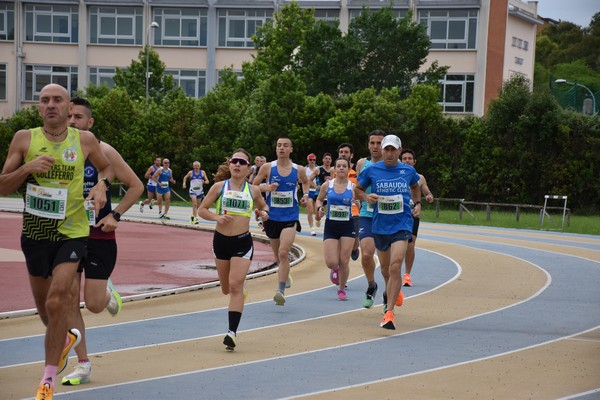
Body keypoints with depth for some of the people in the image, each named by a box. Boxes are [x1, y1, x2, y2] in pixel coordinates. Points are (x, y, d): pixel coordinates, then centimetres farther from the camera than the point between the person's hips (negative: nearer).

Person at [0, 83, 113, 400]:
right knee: (44, 306, 17)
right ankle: (66, 338, 51)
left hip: (71, 234, -2)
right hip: (34, 233, 3)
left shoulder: (85, 140, -4)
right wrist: (27, 168, -20)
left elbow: (107, 166, 16)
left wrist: (102, 184, -6)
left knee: (56, 303, -15)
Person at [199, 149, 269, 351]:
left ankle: (232, 331, -16)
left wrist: (264, 212, -2)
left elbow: (263, 205, 21)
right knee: (226, 288, 13)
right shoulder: (219, 187, -1)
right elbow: (202, 209, 2)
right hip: (221, 240, 2)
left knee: (236, 285, -14)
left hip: (243, 242, -1)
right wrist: (217, 217, -17)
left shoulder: (253, 190, 3)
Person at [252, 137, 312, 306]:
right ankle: (285, 275, 46)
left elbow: (305, 182, 23)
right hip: (272, 216, 2)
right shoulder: (267, 168, -3)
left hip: (290, 217, -2)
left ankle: (281, 290, -19)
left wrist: (305, 195, 6)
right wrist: (266, 187, -14)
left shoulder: (299, 170, 0)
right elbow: (253, 186, 4)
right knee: (278, 255, 15)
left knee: (283, 252, -19)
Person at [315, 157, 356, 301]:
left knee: (344, 262, -2)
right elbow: (319, 199, 16)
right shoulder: (327, 185, 1)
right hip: (331, 226, 1)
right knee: (331, 262, -8)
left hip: (348, 226, 0)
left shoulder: (353, 187, -2)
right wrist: (319, 208, -4)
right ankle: (335, 269, 30)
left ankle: (342, 289, 20)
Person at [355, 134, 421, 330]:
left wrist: (418, 204, 10)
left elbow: (415, 187, 24)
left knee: (395, 266, -19)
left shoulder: (408, 170, 2)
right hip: (380, 225, 2)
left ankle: (389, 312, -21)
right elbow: (358, 189, 11)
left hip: (402, 224, -2)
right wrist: (366, 197, -9)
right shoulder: (371, 170, -2)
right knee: (385, 269, 16)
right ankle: (393, 292, 50)